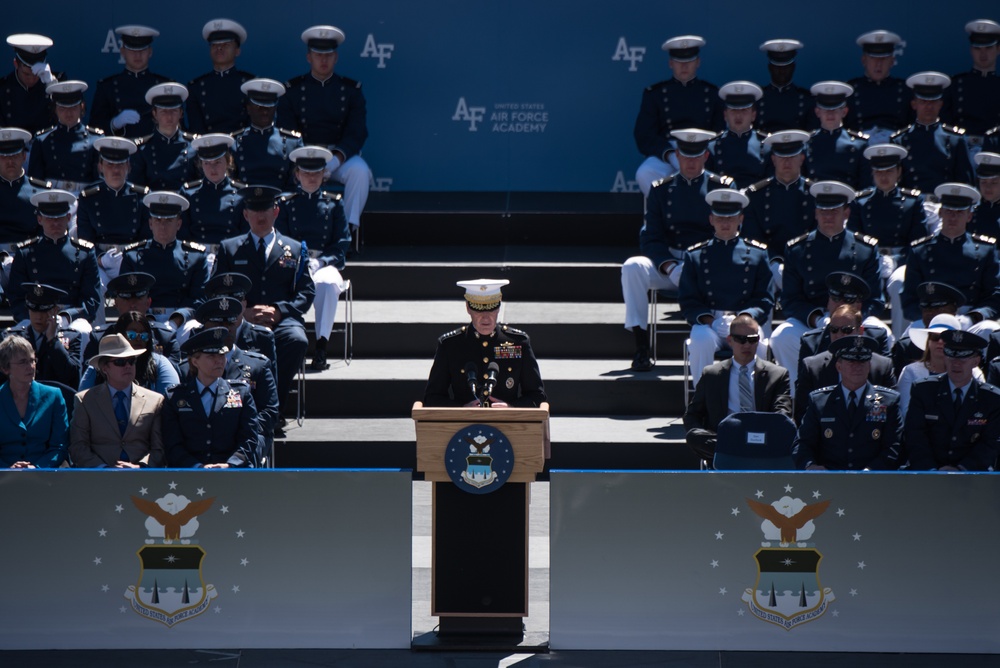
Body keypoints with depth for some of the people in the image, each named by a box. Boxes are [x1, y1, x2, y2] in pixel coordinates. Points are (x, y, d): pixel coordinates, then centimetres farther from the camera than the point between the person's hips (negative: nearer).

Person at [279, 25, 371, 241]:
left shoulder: (351, 89, 7)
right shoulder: (292, 90, 7)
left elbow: (357, 133, -2)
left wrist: (336, 159, -22)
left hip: (342, 155, 0)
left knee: (360, 171, -33)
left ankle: (350, 229, -26)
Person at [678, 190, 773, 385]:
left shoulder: (758, 253, 14)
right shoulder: (695, 255, 15)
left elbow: (765, 299, 8)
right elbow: (687, 300, 9)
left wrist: (744, 319, -12)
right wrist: (707, 319, -12)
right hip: (708, 322, 0)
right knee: (702, 339, -36)